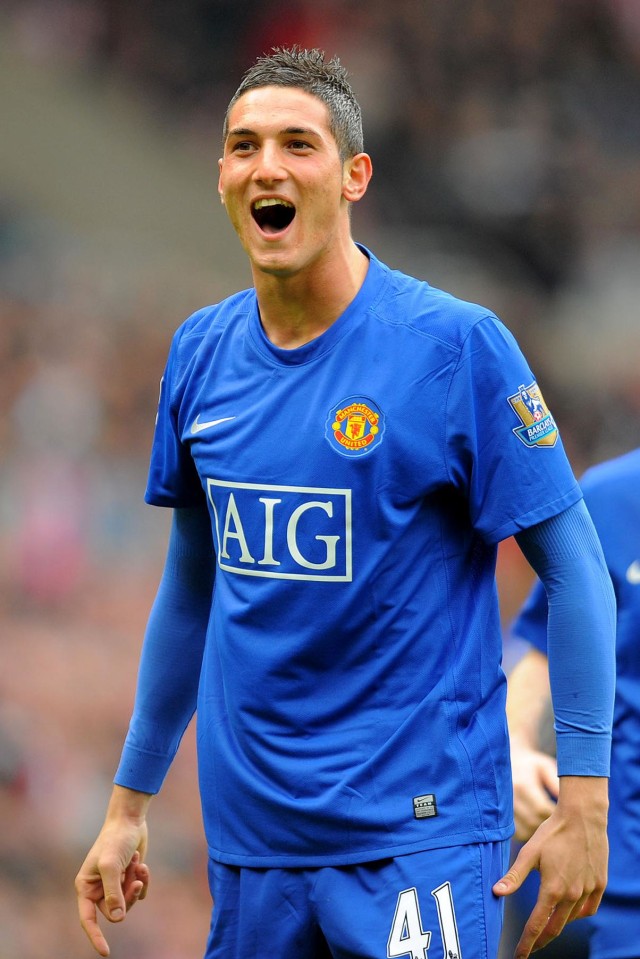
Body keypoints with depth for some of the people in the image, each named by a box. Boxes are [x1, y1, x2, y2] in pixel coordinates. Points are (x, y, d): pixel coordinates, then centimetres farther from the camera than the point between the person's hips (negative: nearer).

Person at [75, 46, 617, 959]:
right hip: (250, 835, 5)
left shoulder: (455, 345, -10)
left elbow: (575, 571, -7)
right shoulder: (202, 353, 6)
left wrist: (584, 805, -13)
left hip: (418, 838, -5)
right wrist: (129, 800, 17)